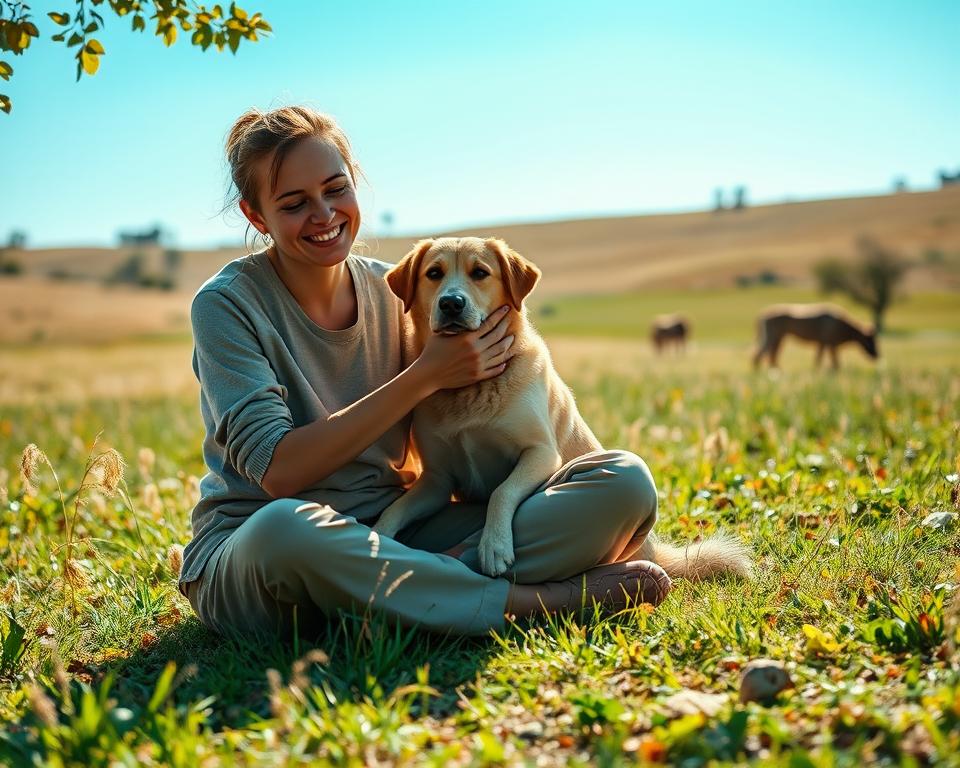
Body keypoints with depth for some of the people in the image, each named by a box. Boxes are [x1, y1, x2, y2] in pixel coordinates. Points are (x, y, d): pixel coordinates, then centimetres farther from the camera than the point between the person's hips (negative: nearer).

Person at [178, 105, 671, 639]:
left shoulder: (392, 291, 5)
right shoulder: (227, 304, -7)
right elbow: (279, 472, -18)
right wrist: (426, 376, -19)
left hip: (393, 535, 4)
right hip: (249, 551, -3)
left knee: (625, 481, -12)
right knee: (288, 526, -44)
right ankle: (540, 600, -27)